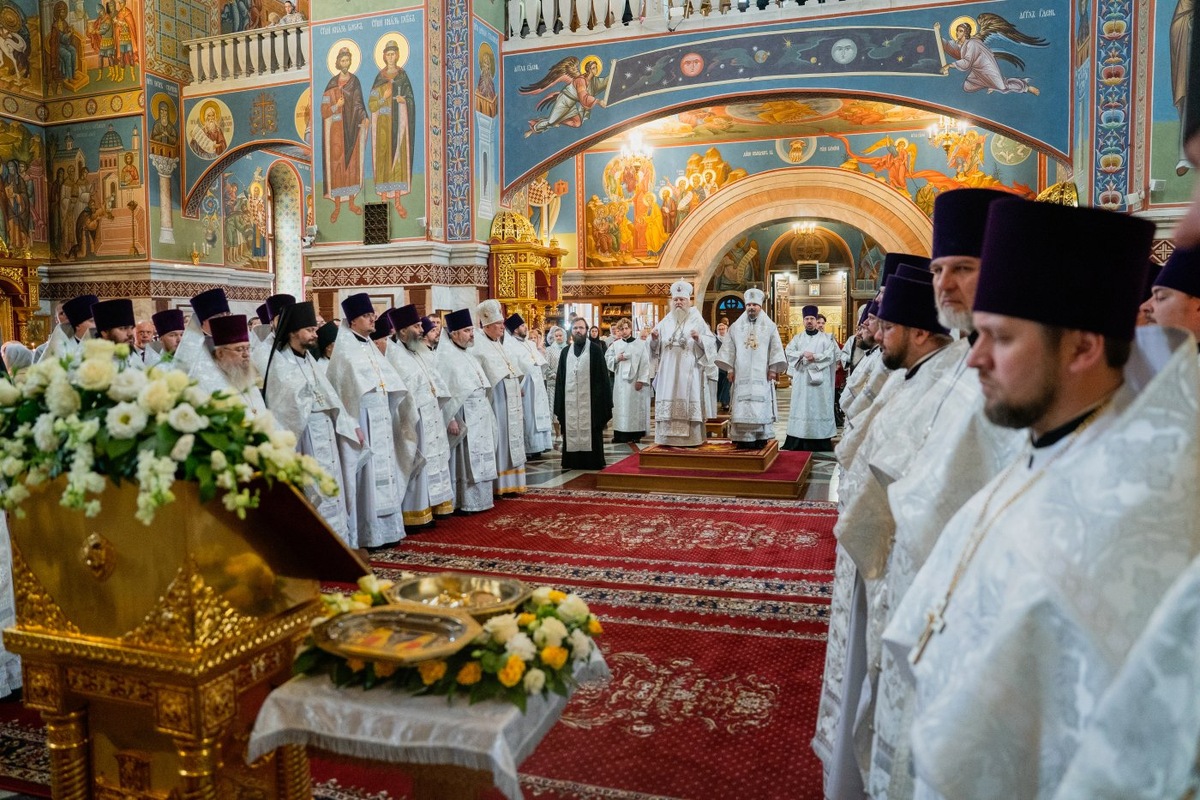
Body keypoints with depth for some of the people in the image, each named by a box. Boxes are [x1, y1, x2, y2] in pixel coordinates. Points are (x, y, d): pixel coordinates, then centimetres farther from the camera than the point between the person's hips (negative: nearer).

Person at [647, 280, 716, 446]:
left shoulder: (697, 320, 4)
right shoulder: (665, 322, 12)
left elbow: (711, 342, -3)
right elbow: (656, 347, 12)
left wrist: (699, 338, -21)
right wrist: (654, 338, -9)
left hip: (689, 371, -3)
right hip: (668, 371, 3)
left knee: (689, 400, -4)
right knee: (668, 400, 0)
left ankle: (690, 438, 0)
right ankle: (668, 438, 5)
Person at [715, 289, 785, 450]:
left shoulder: (770, 327, 8)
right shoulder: (735, 327, 11)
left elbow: (776, 349, 4)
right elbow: (729, 349, 8)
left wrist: (773, 369, -6)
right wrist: (729, 368, -1)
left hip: (762, 375, -1)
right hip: (741, 374, 1)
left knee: (761, 405, -4)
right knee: (742, 406, -4)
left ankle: (761, 438, -1)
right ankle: (744, 439, -2)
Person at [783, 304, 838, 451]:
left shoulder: (825, 338, 7)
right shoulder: (797, 338, 13)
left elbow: (831, 355, -5)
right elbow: (789, 352, -2)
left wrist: (815, 357, -16)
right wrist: (802, 354, -17)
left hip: (819, 379, -1)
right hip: (801, 378, 2)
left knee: (819, 406, -3)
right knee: (801, 406, 0)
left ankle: (821, 439, 0)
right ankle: (799, 441, 2)